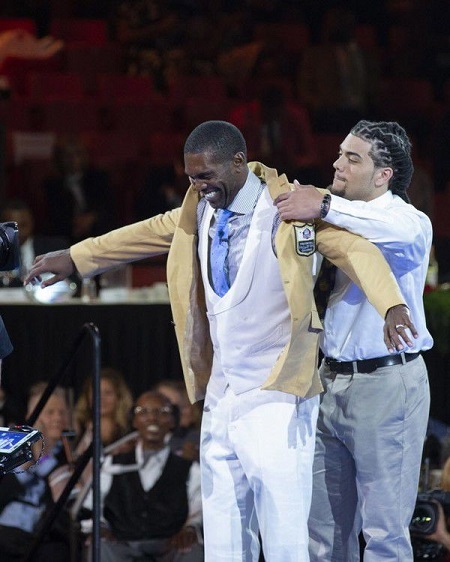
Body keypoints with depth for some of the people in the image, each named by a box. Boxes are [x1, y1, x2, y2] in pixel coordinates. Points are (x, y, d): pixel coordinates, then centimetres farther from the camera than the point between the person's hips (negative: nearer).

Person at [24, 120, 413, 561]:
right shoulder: (201, 211, 10)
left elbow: (354, 248, -22)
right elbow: (150, 233, 28)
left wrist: (391, 305, -40)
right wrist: (74, 258, 33)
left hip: (275, 397, -7)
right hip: (220, 396, 7)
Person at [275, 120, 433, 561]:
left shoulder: (405, 218, -6)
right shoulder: (342, 222, 16)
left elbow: (407, 231, -33)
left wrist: (323, 207, -30)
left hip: (386, 385, -7)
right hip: (331, 381, 8)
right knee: (324, 524, 9)